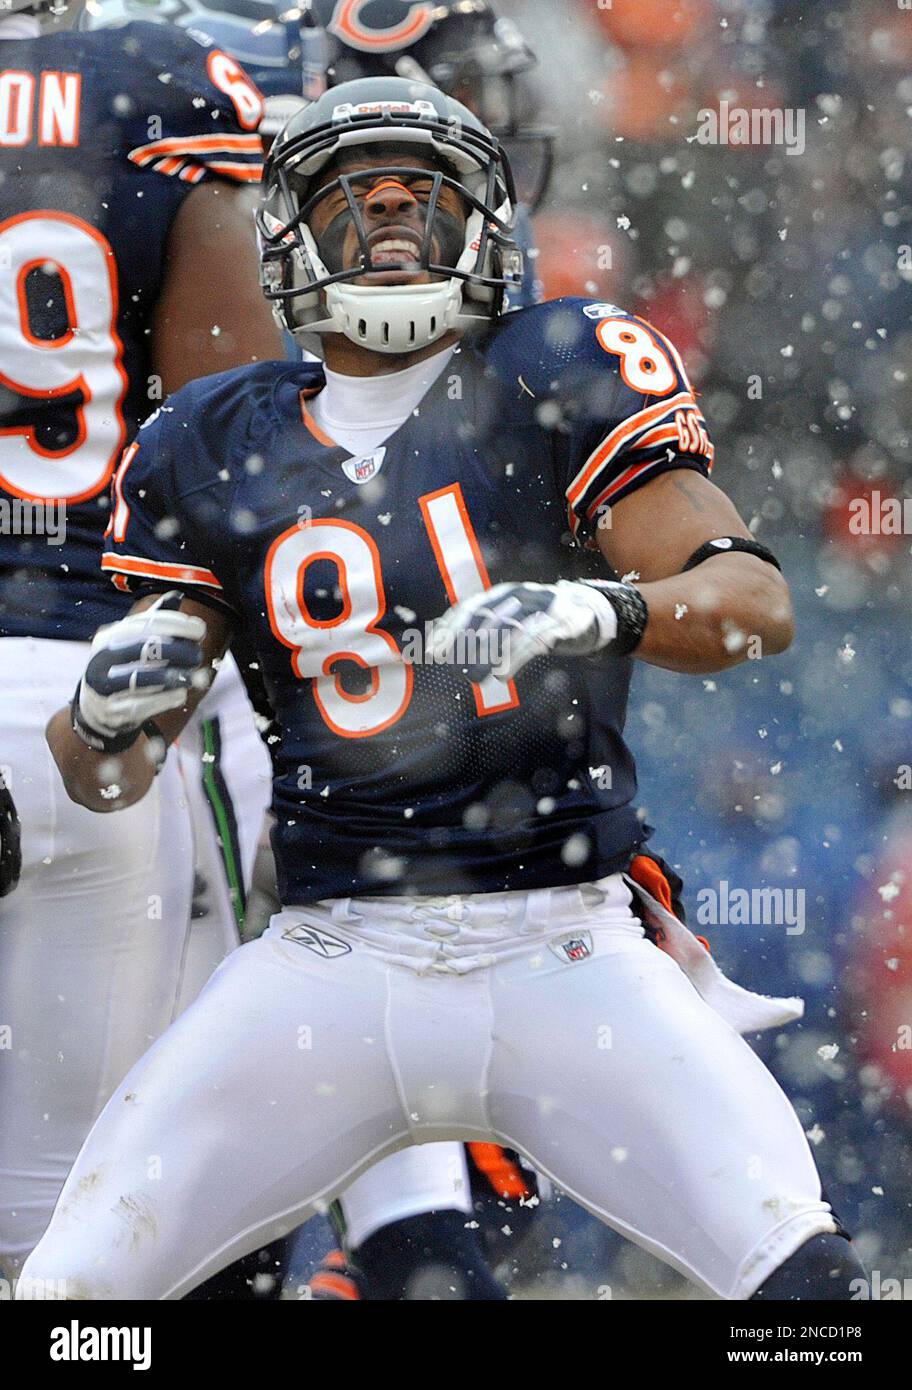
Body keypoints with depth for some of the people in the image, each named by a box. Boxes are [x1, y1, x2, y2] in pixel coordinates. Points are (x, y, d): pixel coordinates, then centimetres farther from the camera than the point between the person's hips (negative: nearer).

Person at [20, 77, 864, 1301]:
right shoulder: (217, 449, 10)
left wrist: (598, 609, -27)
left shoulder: (554, 378, 3)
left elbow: (756, 601, -7)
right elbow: (103, 780, 13)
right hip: (330, 960, 2)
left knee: (799, 1272, -19)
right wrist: (112, 701, -10)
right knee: (73, 1286, -6)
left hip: (565, 956, -2)